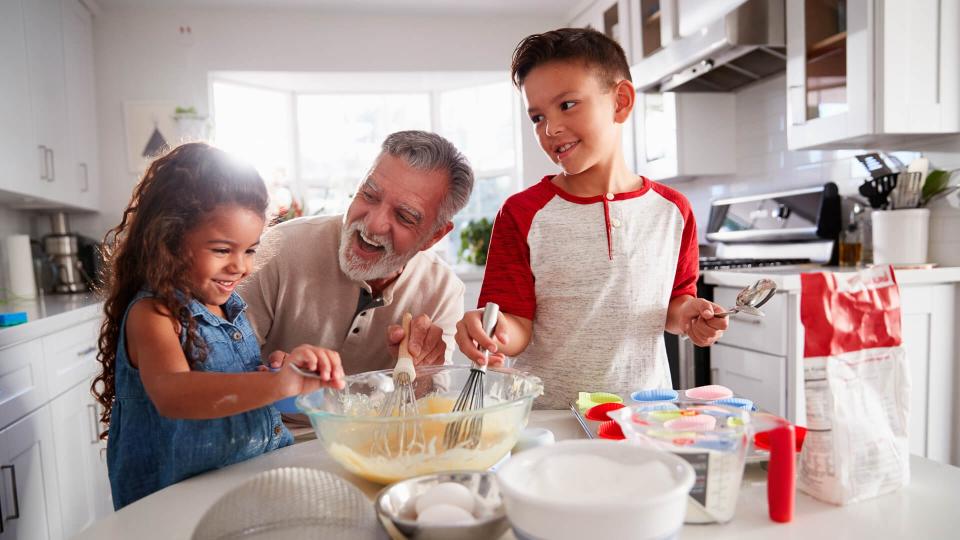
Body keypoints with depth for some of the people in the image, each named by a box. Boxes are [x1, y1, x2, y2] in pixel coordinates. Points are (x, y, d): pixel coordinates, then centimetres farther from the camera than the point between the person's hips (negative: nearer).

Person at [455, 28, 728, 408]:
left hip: (643, 413, 2)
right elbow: (518, 326, -7)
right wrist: (499, 333, -29)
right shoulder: (522, 213, -5)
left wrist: (684, 314, -7)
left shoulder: (672, 209, 2)